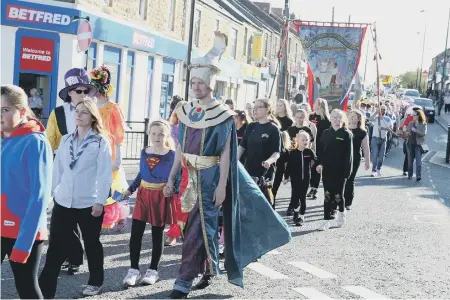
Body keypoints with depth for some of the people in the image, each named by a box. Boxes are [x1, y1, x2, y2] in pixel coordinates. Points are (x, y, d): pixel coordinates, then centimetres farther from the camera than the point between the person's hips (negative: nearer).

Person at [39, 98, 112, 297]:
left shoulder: (101, 141, -5)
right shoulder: (66, 140, 9)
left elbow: (105, 173, -9)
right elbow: (58, 168, 12)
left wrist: (100, 201, -13)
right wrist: (53, 192, 8)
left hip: (89, 203, -3)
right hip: (63, 202, 4)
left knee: (92, 244, 14)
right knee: (55, 247, 1)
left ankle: (95, 282, 32)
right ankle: (45, 290, 5)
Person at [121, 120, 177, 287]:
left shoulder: (172, 155, -7)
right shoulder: (144, 152, 6)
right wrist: (130, 189, 17)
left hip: (161, 197, -4)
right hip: (144, 194, 4)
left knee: (157, 234, 7)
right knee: (136, 232, 0)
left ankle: (153, 270, 19)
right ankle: (134, 270, 11)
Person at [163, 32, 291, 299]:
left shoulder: (223, 115, -9)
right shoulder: (186, 111, 6)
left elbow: (225, 154, -11)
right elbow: (181, 150, 10)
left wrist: (221, 186, -15)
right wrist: (171, 179, 8)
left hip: (210, 177, -5)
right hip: (189, 175, 5)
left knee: (197, 227, -5)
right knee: (205, 223, 17)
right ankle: (210, 269, 33)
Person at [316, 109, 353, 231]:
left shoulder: (346, 134, -3)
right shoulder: (326, 133, 7)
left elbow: (349, 154, -6)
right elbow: (321, 150, 8)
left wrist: (347, 170, -11)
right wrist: (320, 163, -6)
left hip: (340, 170, -3)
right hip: (327, 169, 3)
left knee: (338, 195, 1)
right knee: (328, 195, 3)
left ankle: (341, 212, 29)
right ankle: (327, 220, 6)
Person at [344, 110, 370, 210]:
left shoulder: (362, 132, 1)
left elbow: (366, 148, 4)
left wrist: (367, 161, 2)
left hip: (354, 159, -2)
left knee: (350, 180, -1)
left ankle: (348, 202, 9)